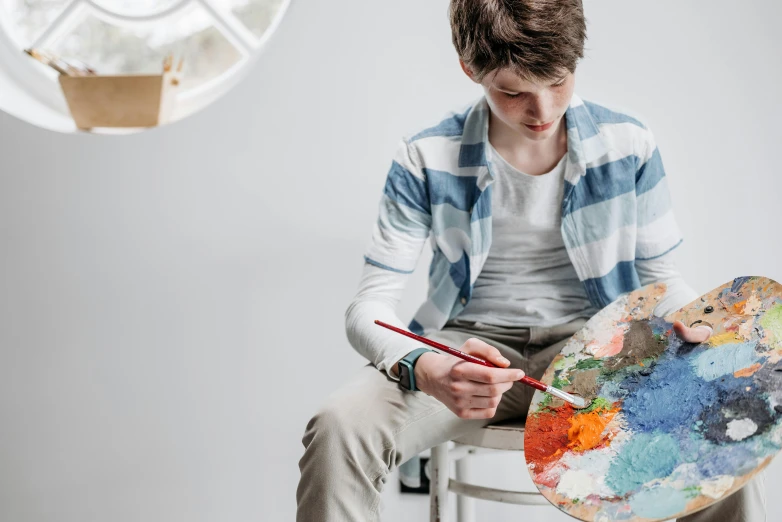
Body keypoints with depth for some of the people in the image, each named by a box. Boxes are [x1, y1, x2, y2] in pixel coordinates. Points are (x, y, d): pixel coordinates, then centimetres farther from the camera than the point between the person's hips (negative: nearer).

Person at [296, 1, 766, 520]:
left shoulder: (627, 145, 0)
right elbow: (370, 306, -7)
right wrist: (422, 369, -30)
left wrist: (696, 318, -15)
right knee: (339, 428, -31)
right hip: (470, 346, -1)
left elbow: (660, 278, 11)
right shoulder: (427, 161, -6)